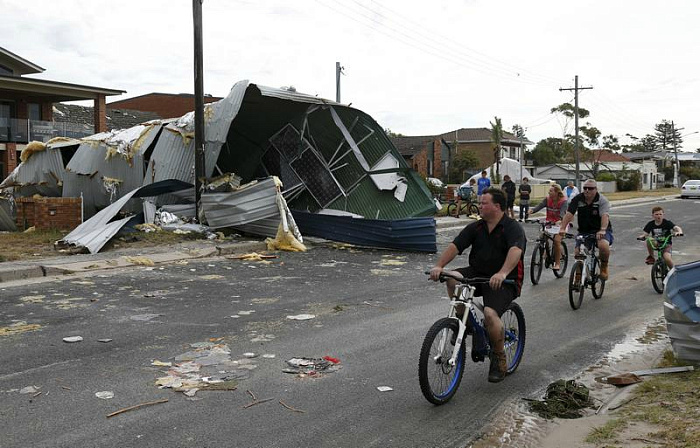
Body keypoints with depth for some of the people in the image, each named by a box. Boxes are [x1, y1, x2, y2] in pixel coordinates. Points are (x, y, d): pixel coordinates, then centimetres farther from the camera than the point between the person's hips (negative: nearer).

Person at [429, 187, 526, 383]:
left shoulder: (513, 228, -9)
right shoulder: (475, 228, 6)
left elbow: (515, 251, -28)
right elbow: (455, 246, -4)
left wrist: (502, 273, -46)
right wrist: (439, 265, -21)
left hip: (504, 282, -5)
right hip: (477, 275, 5)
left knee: (490, 313, -28)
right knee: (452, 277, -23)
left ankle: (499, 356, -3)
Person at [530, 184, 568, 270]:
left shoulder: (563, 201, -14)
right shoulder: (547, 199, -1)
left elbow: (562, 212, -28)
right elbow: (540, 205, -17)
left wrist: (560, 220, -49)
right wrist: (532, 210, -37)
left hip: (559, 223, -5)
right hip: (549, 222, 5)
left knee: (557, 241, -16)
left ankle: (557, 263, -6)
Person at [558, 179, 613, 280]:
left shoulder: (602, 200, -12)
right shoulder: (578, 199, -4)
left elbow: (605, 215, -29)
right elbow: (569, 214, -16)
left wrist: (602, 230, -47)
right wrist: (563, 228, -31)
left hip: (600, 231, -3)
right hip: (584, 231, 3)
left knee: (603, 245, -33)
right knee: (577, 252, -15)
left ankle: (604, 266, -4)